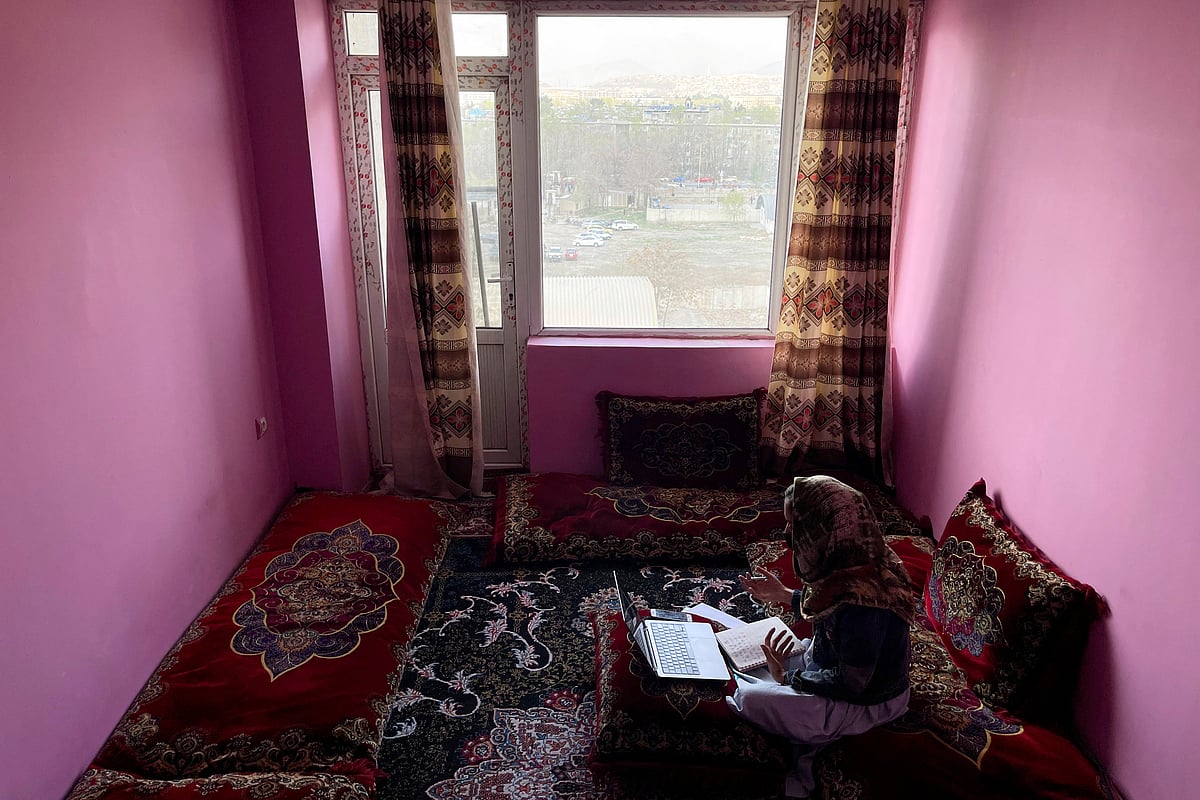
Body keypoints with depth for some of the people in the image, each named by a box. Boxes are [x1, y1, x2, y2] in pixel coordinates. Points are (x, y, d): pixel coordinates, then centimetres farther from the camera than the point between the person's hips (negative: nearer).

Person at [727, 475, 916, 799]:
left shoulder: (862, 599, -37)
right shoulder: (850, 561, -11)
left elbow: (850, 684, -26)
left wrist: (787, 676, -15)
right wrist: (783, 594, 6)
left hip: (866, 702, -9)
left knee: (750, 699, -14)